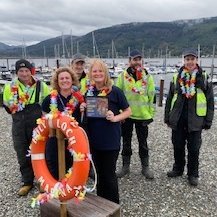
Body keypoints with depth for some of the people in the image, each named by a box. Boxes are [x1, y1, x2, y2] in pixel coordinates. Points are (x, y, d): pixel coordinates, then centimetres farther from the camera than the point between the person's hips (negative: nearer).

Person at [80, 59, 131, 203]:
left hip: (110, 139, -4)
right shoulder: (89, 92, 5)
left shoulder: (115, 91, -9)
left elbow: (128, 111, -4)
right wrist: (83, 110, -6)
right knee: (99, 172, 18)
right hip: (94, 139, 5)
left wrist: (115, 118, -20)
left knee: (109, 173, 6)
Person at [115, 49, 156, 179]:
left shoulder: (147, 76, 0)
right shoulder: (123, 76, 0)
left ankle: (145, 167, 26)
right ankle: (126, 166, 27)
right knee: (126, 142, 12)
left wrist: (151, 113, 0)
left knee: (143, 142, 12)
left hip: (143, 115, 0)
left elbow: (152, 96, 2)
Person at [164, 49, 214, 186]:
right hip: (178, 119, 2)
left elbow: (210, 101, 0)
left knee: (194, 149, 7)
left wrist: (208, 120, -3)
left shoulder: (204, 77, -1)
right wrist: (167, 117, 6)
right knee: (178, 146, 14)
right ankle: (178, 169, 32)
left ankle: (193, 174, 24)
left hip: (195, 120, -2)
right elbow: (169, 99, 9)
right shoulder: (177, 77, 5)